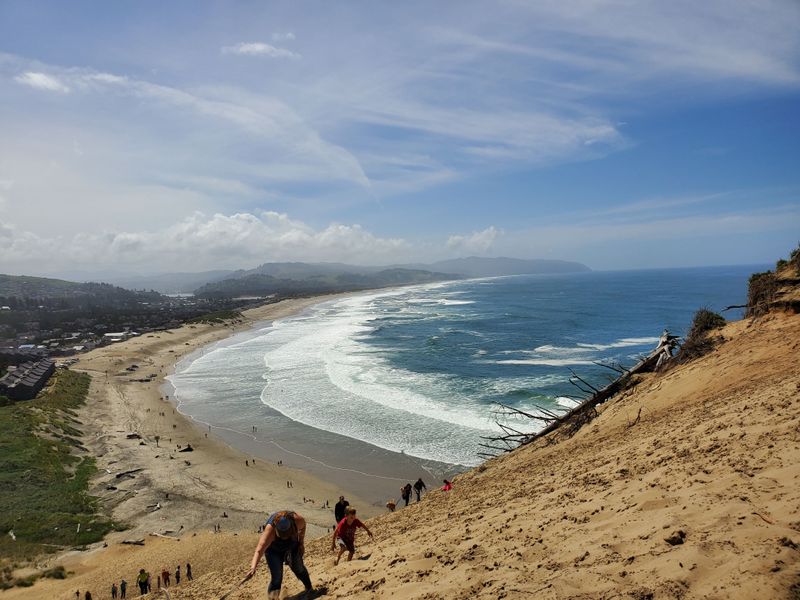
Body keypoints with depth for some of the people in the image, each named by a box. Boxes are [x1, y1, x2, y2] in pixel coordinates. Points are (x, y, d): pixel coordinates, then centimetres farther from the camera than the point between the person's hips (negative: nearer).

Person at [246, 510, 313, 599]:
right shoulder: (269, 529, -43)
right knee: (277, 578, -17)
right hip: (274, 551, -3)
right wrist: (253, 568, -65)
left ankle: (309, 589, 44)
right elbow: (259, 551, -51)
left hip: (292, 546, 3)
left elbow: (302, 527, -9)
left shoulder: (297, 519, -35)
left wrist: (302, 543, -9)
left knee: (299, 569, 17)